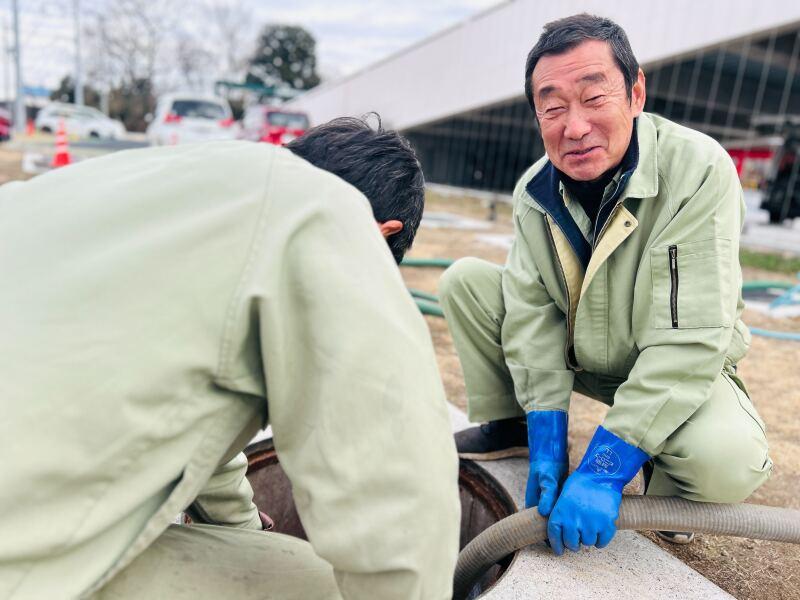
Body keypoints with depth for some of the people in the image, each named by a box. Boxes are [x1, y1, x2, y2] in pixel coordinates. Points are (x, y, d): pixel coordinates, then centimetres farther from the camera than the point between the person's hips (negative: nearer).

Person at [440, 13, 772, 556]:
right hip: (576, 356, 4)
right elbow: (532, 312, -12)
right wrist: (547, 440, -19)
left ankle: (668, 490, 3)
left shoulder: (699, 169, -26)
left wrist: (603, 470, -32)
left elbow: (689, 342, -30)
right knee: (465, 280, -8)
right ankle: (508, 427, 8)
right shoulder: (535, 190, -10)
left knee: (729, 462, -35)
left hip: (677, 373, -3)